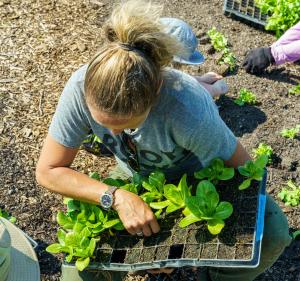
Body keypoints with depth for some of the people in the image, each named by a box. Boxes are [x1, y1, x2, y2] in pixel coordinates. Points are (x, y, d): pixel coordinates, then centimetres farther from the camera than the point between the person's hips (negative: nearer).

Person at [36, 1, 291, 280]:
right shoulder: (81, 88, -32)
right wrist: (116, 197, -35)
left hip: (200, 177, -1)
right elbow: (47, 171, -22)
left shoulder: (189, 110, -40)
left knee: (273, 234, -24)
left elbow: (241, 166, -22)